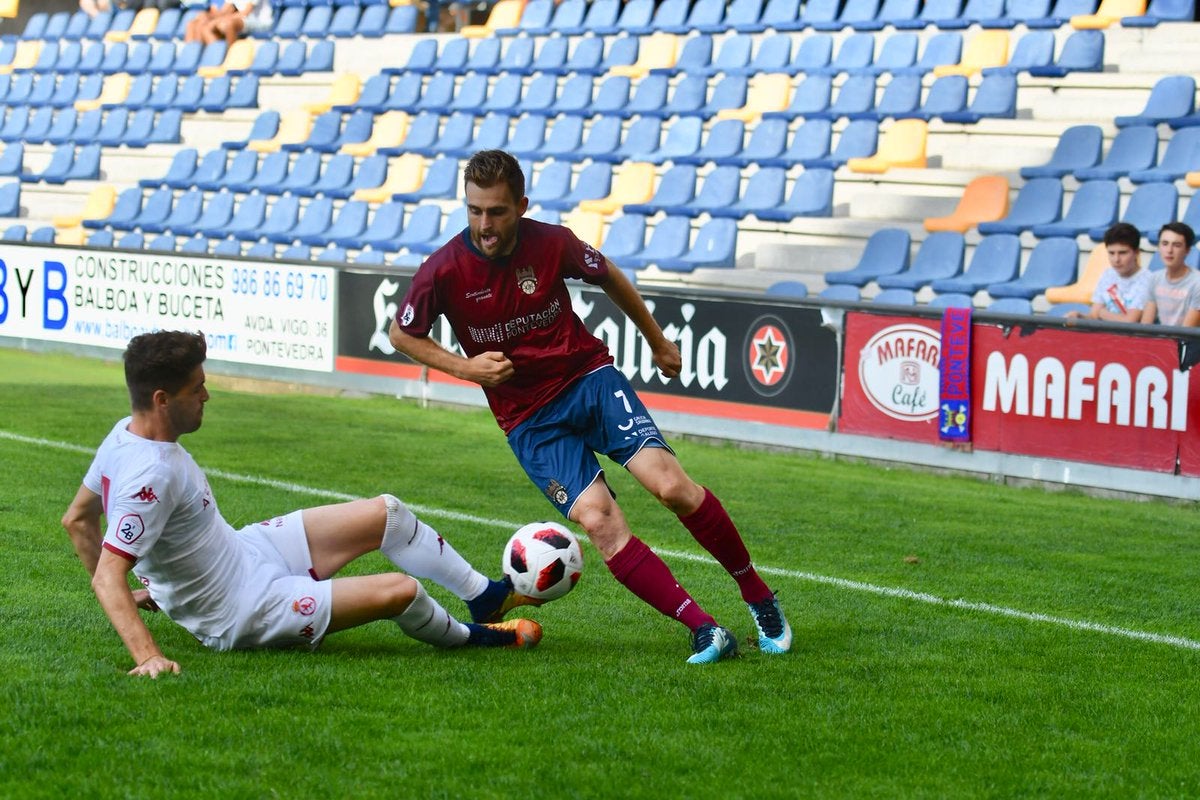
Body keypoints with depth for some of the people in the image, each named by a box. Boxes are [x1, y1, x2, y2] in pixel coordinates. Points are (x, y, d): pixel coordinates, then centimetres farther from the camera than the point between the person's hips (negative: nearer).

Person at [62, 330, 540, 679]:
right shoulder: (150, 475, -33)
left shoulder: (126, 434, -4)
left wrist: (132, 594, 16)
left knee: (386, 514, 10)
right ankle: (469, 639, 23)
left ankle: (485, 593, 30)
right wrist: (147, 656, -45)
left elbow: (77, 519, 9)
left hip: (242, 551, 10)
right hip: (244, 614, -10)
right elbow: (107, 576, -37)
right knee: (401, 591, -11)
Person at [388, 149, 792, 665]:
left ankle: (759, 598, 1)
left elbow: (608, 278, 11)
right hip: (528, 420, 0)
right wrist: (464, 367, -11)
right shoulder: (444, 271, -14)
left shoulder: (551, 244, -10)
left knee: (670, 485, -17)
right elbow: (401, 334, 4)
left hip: (590, 378, 1)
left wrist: (657, 341, 23)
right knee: (598, 522, -20)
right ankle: (704, 629, -17)